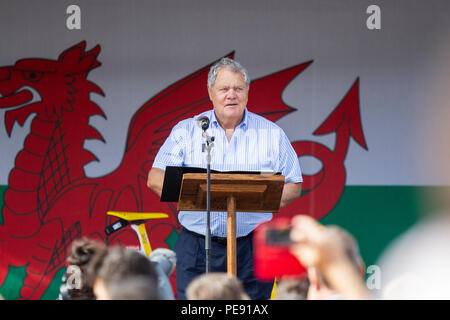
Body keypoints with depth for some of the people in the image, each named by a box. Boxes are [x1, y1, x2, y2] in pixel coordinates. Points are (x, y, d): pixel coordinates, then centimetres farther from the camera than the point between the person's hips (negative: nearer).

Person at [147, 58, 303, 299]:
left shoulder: (272, 134, 9)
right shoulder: (186, 131, 9)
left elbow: (294, 186, 9)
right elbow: (155, 179, 2)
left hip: (252, 249, 0)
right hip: (197, 246, 0)